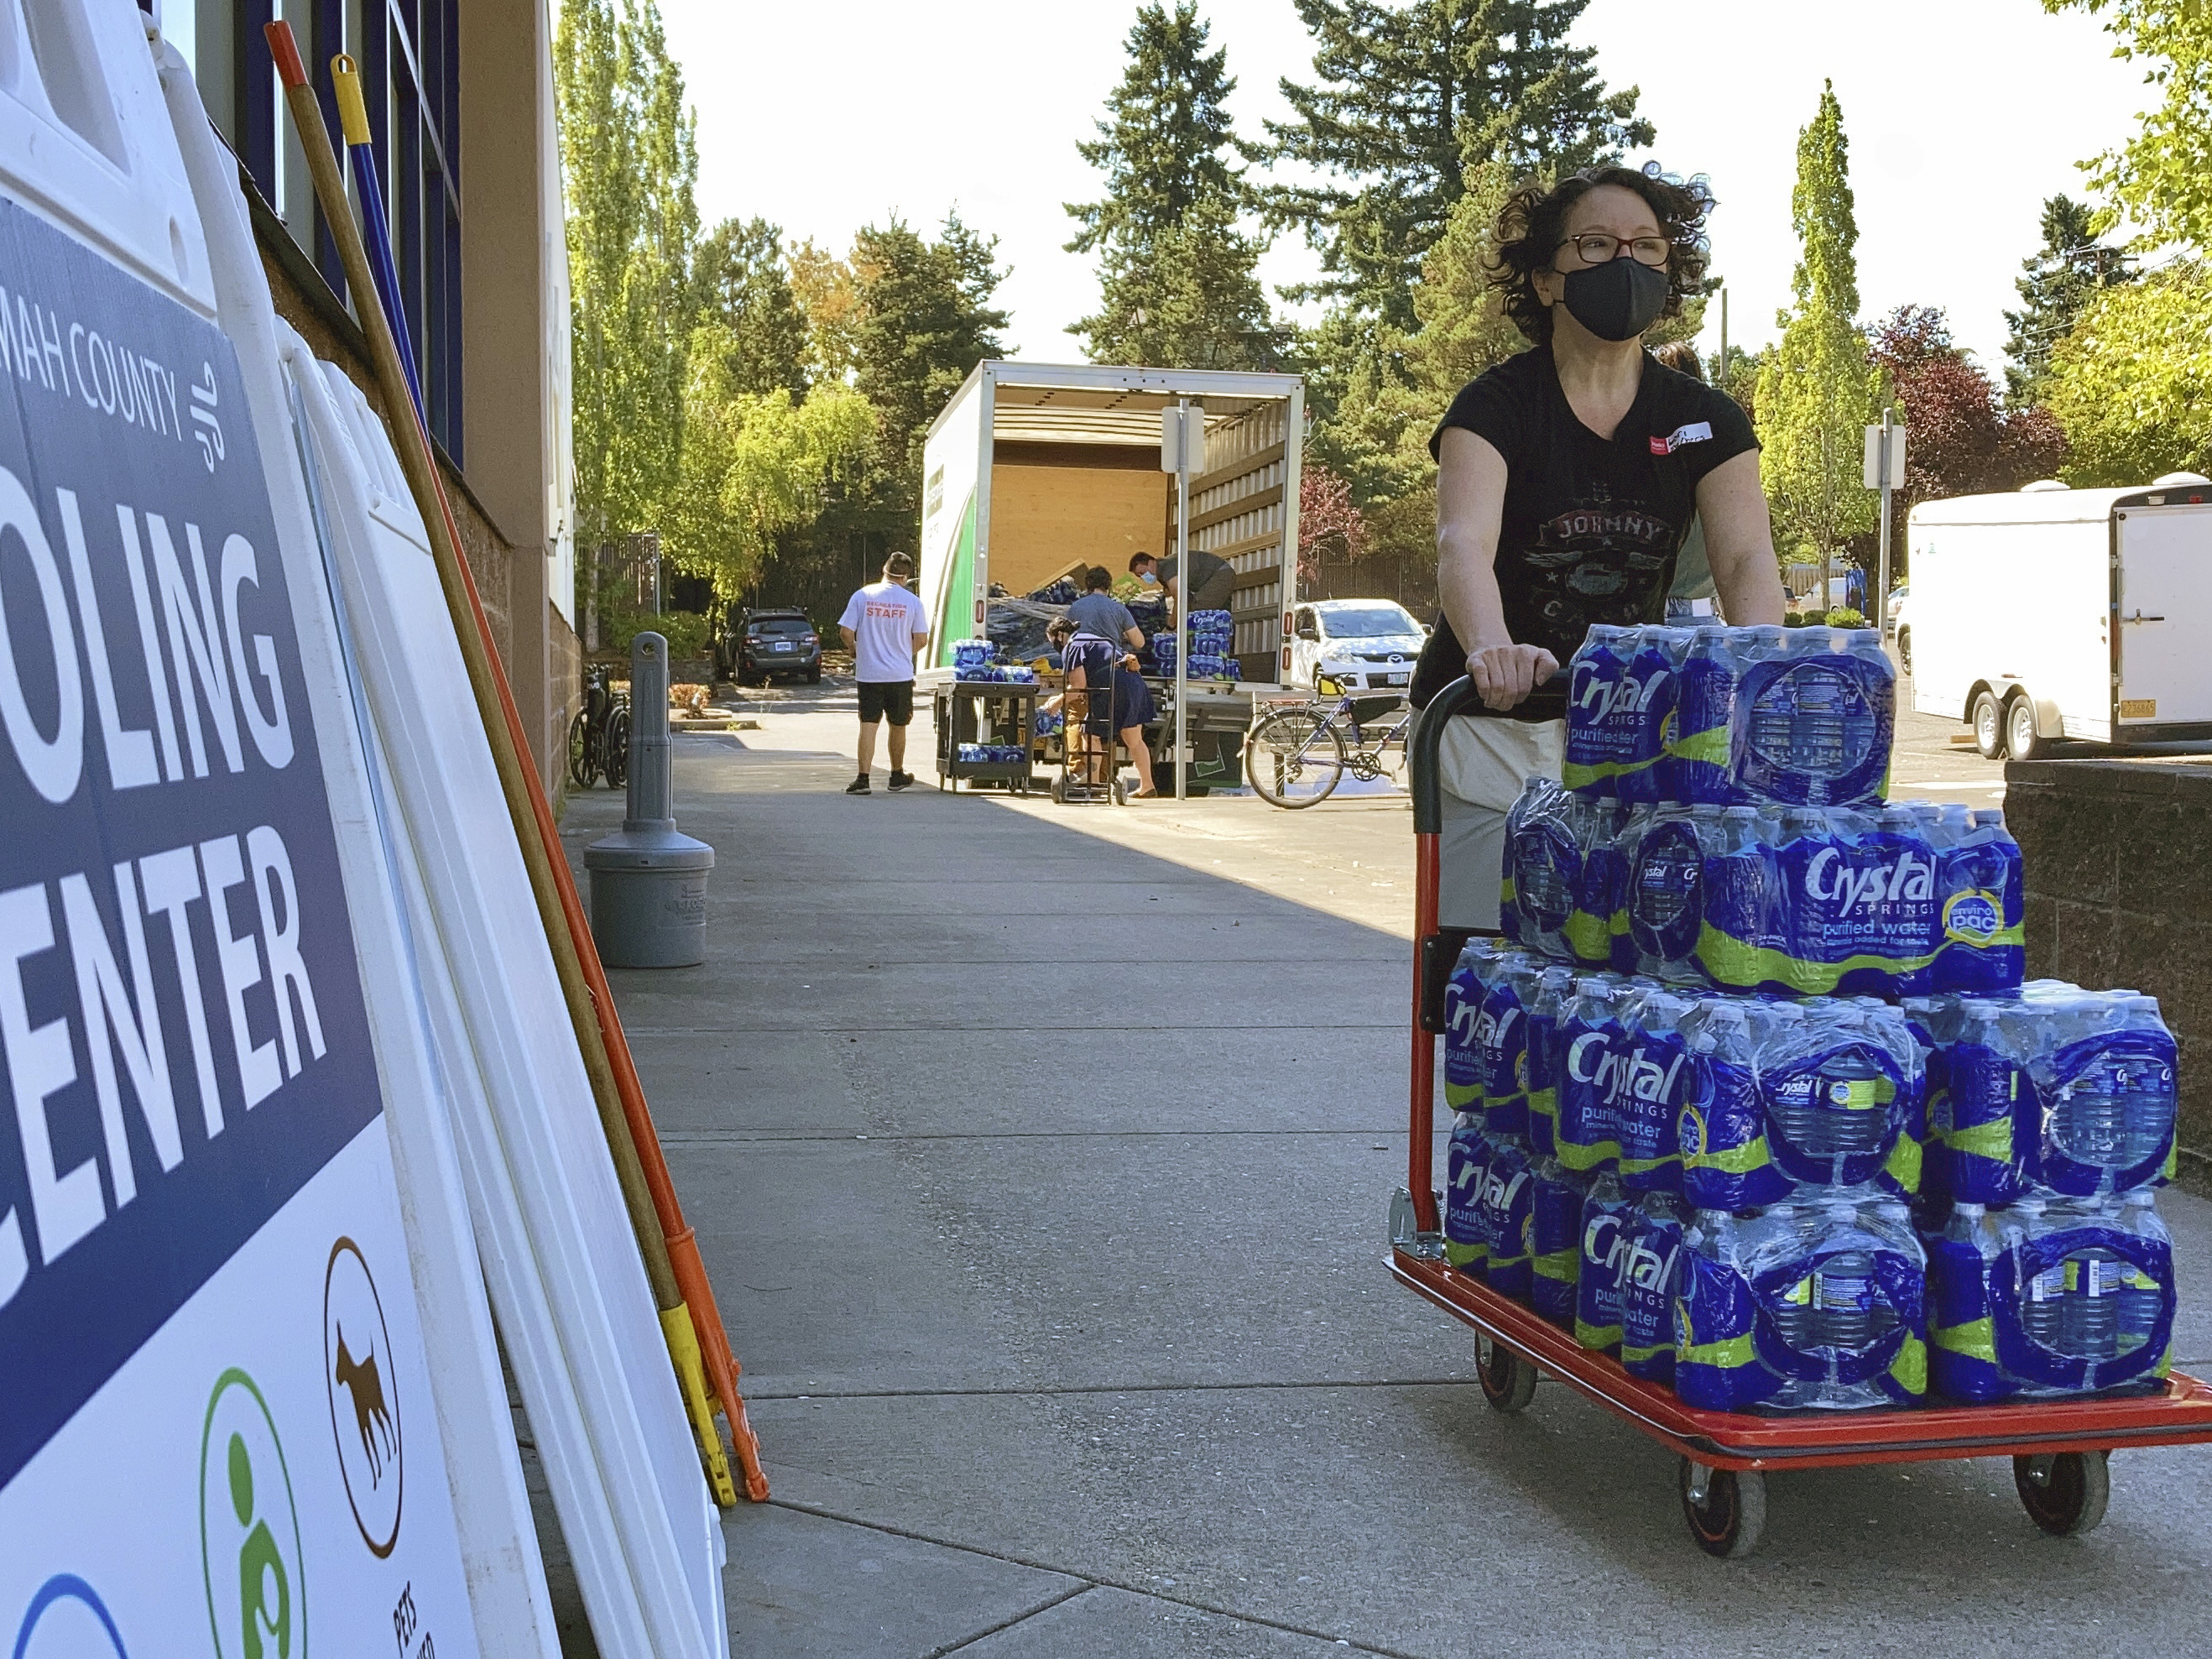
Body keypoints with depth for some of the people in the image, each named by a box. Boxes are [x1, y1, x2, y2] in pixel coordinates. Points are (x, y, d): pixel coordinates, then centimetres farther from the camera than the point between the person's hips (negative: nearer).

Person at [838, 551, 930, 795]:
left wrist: (856, 652, 14)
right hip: (901, 674, 0)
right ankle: (897, 775, 28)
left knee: (868, 725, -1)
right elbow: (921, 639, -1)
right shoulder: (912, 601, -3)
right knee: (898, 725, 15)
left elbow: (846, 631, -6)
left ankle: (863, 778, -11)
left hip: (869, 673, 0)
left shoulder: (862, 596, -3)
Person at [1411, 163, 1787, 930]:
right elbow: (1463, 543, -27)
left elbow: (1747, 557, -12)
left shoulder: (1703, 421, 2)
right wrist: (1491, 649, -49)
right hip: (1497, 729, -3)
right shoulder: (1496, 406, -9)